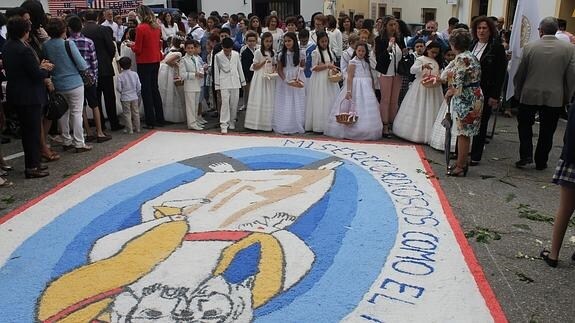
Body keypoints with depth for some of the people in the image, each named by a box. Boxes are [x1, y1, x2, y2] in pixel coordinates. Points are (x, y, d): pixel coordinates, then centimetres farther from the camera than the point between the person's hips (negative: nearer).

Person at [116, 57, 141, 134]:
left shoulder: (120, 76, -12)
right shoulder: (135, 74, -5)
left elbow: (119, 88, -11)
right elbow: (139, 86, -2)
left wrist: (122, 92, 11)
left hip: (125, 98, -3)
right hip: (134, 97, 3)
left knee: (127, 114, 5)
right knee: (136, 112, 13)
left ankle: (129, 129, 7)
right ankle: (137, 128, 19)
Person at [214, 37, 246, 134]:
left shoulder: (236, 54, 4)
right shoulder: (218, 56, -2)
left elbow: (239, 68, 10)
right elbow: (216, 71, 1)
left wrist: (243, 81, 11)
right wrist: (217, 85, 0)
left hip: (235, 83, 3)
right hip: (224, 83, -3)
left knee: (234, 103, 6)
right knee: (225, 103, -10)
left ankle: (232, 122, 21)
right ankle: (224, 125, -8)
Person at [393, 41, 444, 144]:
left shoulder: (438, 62, 15)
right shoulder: (421, 59, -2)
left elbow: (440, 74, 19)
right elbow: (412, 70, -15)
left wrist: (440, 79, -4)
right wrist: (423, 67, -32)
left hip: (434, 90, 5)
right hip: (421, 88, -5)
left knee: (432, 111, 3)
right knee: (418, 111, -4)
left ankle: (429, 135, 8)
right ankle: (416, 133, 3)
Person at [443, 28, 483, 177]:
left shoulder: (462, 58, -18)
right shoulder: (469, 56, 13)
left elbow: (458, 84, -19)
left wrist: (450, 92, -2)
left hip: (466, 99, -10)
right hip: (472, 97, 10)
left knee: (463, 133, -2)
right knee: (462, 132, 16)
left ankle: (461, 166, 7)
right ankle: (461, 162, 25)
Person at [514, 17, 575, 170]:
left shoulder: (529, 47, -8)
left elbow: (519, 74, -3)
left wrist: (518, 93, 11)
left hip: (529, 95, -1)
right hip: (555, 98, 1)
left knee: (525, 125, 17)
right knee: (547, 131, 11)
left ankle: (526, 155, 6)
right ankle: (541, 162, 19)